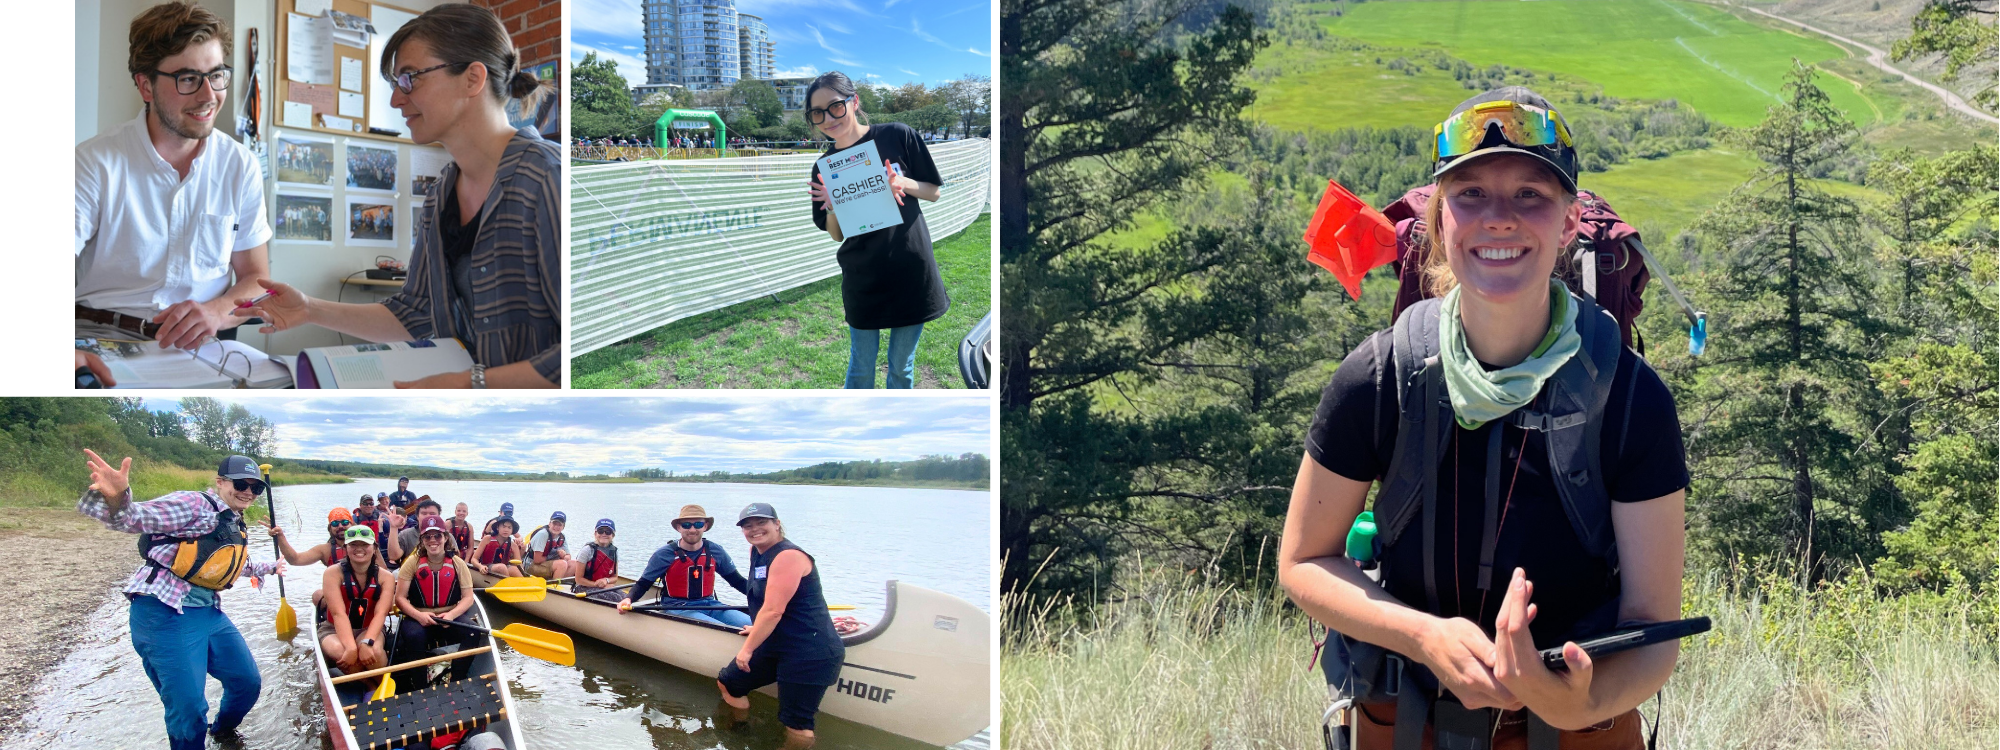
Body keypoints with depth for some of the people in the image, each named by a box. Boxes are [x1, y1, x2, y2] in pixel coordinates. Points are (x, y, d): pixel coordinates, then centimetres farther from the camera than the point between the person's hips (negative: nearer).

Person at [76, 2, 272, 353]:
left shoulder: (241, 168, 7)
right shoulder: (96, 162, -4)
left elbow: (255, 278, 12)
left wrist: (215, 311, -14)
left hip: (197, 349, 4)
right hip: (102, 337, -4)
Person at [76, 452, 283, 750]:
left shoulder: (235, 527, 17)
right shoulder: (195, 505, -11)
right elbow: (136, 518, -27)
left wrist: (268, 568, 57)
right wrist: (116, 499, -50)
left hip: (209, 613, 9)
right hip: (166, 614, -9)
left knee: (248, 682, 15)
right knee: (189, 707, -13)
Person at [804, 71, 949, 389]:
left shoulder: (898, 136, -6)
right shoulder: (824, 168, 0)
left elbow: (934, 192, 2)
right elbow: (837, 235, 5)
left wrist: (904, 183, -18)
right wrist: (832, 206, -16)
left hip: (910, 271, -1)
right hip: (862, 278, 1)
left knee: (901, 366, 10)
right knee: (861, 367, 8)